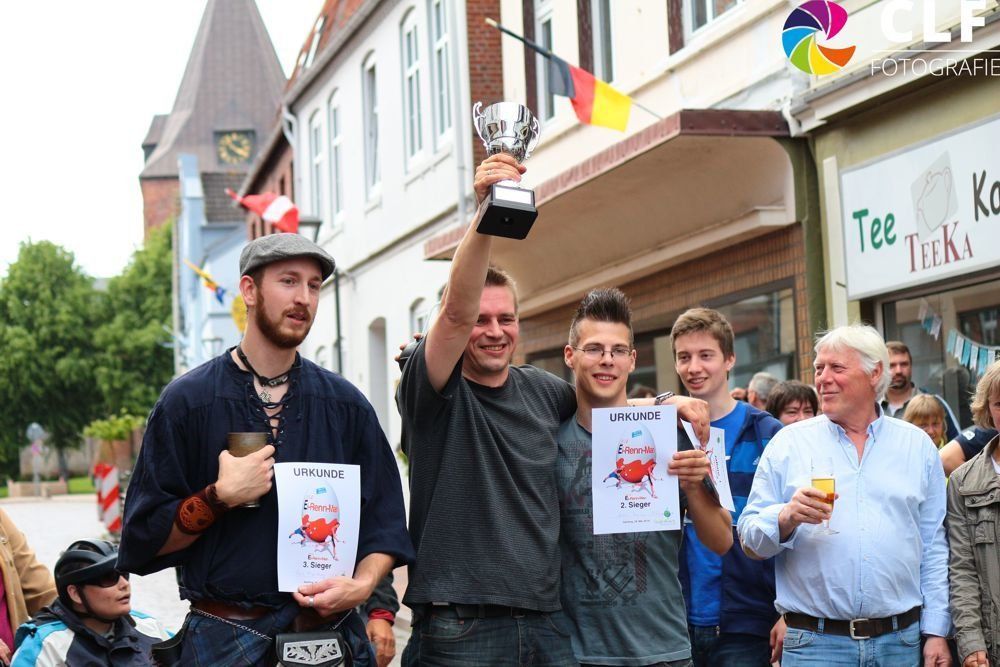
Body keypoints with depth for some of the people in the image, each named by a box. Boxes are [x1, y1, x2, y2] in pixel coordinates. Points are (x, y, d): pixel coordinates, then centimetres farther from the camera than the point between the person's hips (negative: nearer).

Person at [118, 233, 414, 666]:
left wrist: (362, 584, -9)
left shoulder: (346, 404, 7)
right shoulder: (187, 401, -2)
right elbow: (146, 539, -4)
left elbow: (385, 521, 9)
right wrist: (220, 497, -17)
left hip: (332, 632, 3)